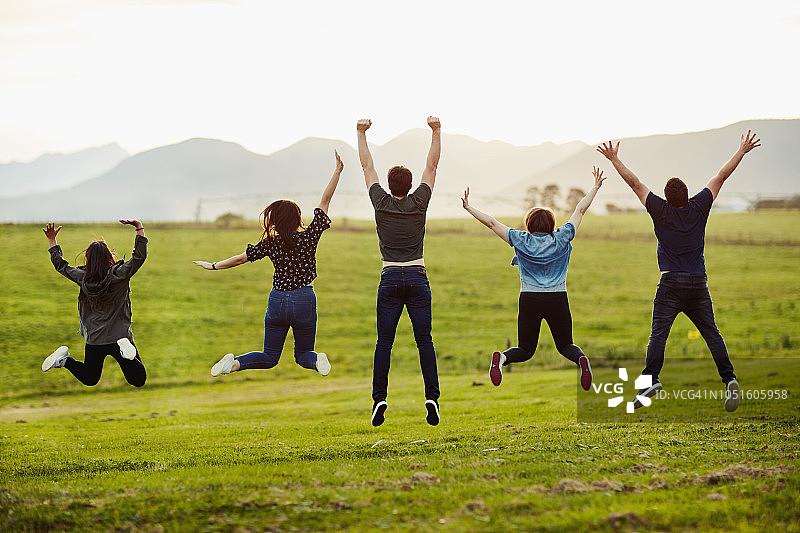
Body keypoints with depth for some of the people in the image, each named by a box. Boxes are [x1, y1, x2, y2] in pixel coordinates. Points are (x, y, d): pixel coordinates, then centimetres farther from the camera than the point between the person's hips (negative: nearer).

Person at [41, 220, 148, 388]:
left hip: (94, 340, 4)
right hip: (120, 334, -4)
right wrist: (139, 228, -15)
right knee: (138, 380, -4)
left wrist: (52, 240, 20)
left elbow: (60, 265, 10)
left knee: (89, 379, 25)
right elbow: (139, 256, -17)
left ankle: (65, 360, 0)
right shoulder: (119, 275, -15)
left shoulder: (83, 278, -4)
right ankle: (124, 348, -27)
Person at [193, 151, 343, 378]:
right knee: (303, 353, 16)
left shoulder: (270, 244, -3)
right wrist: (337, 171, 0)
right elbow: (324, 202, -3)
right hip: (304, 301, -1)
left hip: (278, 301, 1)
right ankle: (317, 360, -20)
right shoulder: (309, 237, -6)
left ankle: (234, 363, -15)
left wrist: (213, 266, 21)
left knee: (269, 357, 13)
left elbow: (241, 259, 5)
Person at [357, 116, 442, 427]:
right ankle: (432, 396, -9)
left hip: (390, 279, 0)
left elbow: (367, 167, 9)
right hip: (418, 277, 0)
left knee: (384, 342, 1)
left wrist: (362, 134, 16)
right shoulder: (419, 203, 0)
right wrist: (436, 131, 11)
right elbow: (432, 166, 7)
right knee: (424, 340, 0)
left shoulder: (381, 203, 0)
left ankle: (379, 399, -7)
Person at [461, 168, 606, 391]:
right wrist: (596, 186, 20)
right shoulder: (561, 238, 3)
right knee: (565, 345, 15)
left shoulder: (521, 240, 2)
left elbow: (491, 223, 6)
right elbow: (580, 210, 12)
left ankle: (502, 358, -24)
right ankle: (581, 359, -20)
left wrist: (468, 208, 16)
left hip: (529, 299, 0)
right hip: (557, 298, 0)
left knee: (525, 349, 9)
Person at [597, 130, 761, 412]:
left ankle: (651, 379, -21)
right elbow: (721, 177, 10)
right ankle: (729, 379, -5)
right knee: (711, 333, 6)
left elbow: (635, 183, 0)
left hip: (671, 284, -3)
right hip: (698, 283, 3)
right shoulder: (698, 208, 2)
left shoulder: (661, 210, -4)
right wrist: (742, 151, 18)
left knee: (658, 334, -6)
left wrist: (614, 159, 7)